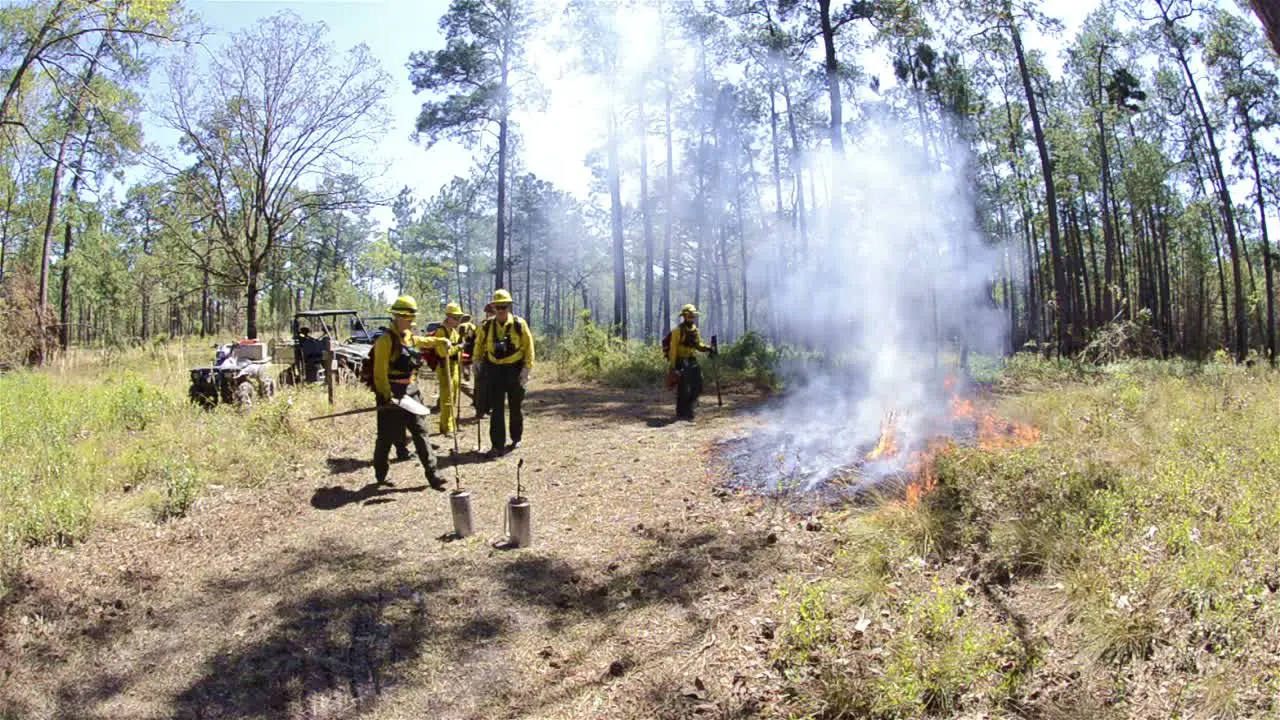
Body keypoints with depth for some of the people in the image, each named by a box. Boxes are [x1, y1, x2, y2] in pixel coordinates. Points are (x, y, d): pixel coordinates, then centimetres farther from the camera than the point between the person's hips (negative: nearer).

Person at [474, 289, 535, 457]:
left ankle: (516, 439, 30)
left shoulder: (520, 324, -6)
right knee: (496, 409, -1)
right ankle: (497, 445, 2)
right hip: (494, 371, 1)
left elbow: (528, 347, -5)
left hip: (515, 370, -1)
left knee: (516, 408, 12)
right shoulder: (486, 326, 1)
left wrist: (527, 369, -11)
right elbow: (479, 347, 12)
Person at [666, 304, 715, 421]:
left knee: (697, 387, 6)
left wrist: (708, 348, -1)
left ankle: (688, 409, 22)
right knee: (683, 389, -7)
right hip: (681, 362, -7)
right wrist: (672, 366, -17)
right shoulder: (678, 330, -14)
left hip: (692, 361, 7)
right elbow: (673, 349, -14)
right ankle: (681, 413, 5)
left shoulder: (695, 330, 8)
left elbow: (698, 345, 18)